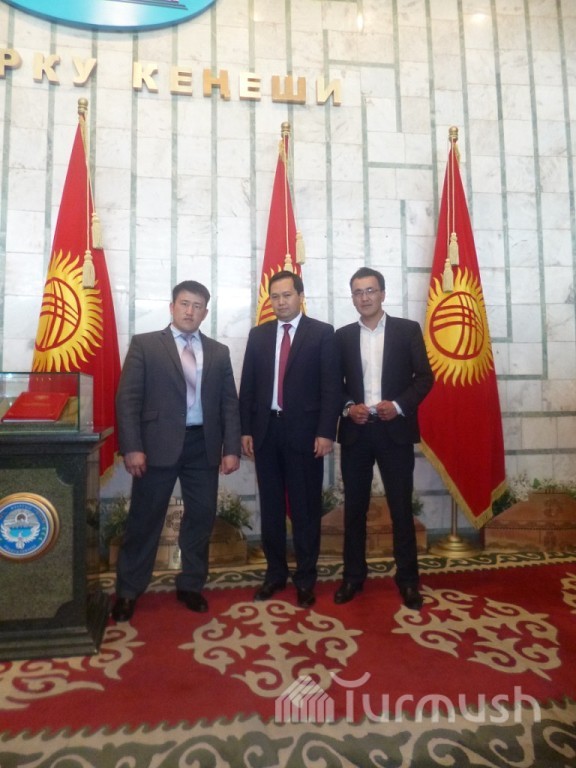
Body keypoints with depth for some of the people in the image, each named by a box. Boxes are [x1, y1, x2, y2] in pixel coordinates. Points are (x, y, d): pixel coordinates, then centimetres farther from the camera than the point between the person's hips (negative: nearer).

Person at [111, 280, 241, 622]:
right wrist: (132, 447, -13)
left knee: (201, 518, 10)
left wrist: (232, 448, 0)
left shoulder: (219, 352, 11)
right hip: (159, 444, -3)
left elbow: (230, 403, 8)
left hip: (203, 445, 3)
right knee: (145, 519, 7)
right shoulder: (145, 344, 2)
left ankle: (191, 585, 29)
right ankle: (128, 591, 25)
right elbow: (128, 398, -4)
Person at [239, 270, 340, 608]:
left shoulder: (322, 333, -1)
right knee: (271, 507, 13)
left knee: (305, 508, 6)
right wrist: (246, 429, 4)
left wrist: (326, 432, -12)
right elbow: (248, 385, 9)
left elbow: (331, 386, -5)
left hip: (304, 431, -3)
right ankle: (275, 572, 28)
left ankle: (306, 578, 22)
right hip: (266, 430, 4)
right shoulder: (258, 334, 10)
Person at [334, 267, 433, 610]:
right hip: (355, 430, 2)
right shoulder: (343, 336, 9)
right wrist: (348, 407, -9)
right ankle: (354, 576, 23)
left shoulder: (408, 330, 3)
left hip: (395, 429, -2)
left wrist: (399, 405, -15)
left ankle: (408, 579, 19)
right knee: (355, 507, 9)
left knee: (401, 507, 5)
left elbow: (425, 376, -1)